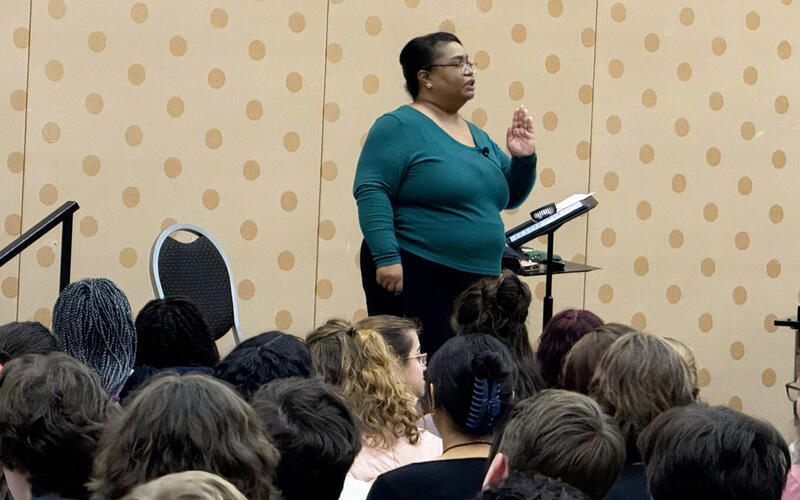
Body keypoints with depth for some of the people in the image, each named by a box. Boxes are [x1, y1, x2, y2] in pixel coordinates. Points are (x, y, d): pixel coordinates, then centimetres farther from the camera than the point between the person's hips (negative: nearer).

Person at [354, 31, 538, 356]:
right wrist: (386, 256, -24)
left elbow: (510, 196, 24)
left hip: (476, 281, 8)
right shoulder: (400, 126, -5)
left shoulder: (476, 136, 18)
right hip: (414, 279, -8)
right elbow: (371, 192, -15)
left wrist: (523, 159, 4)